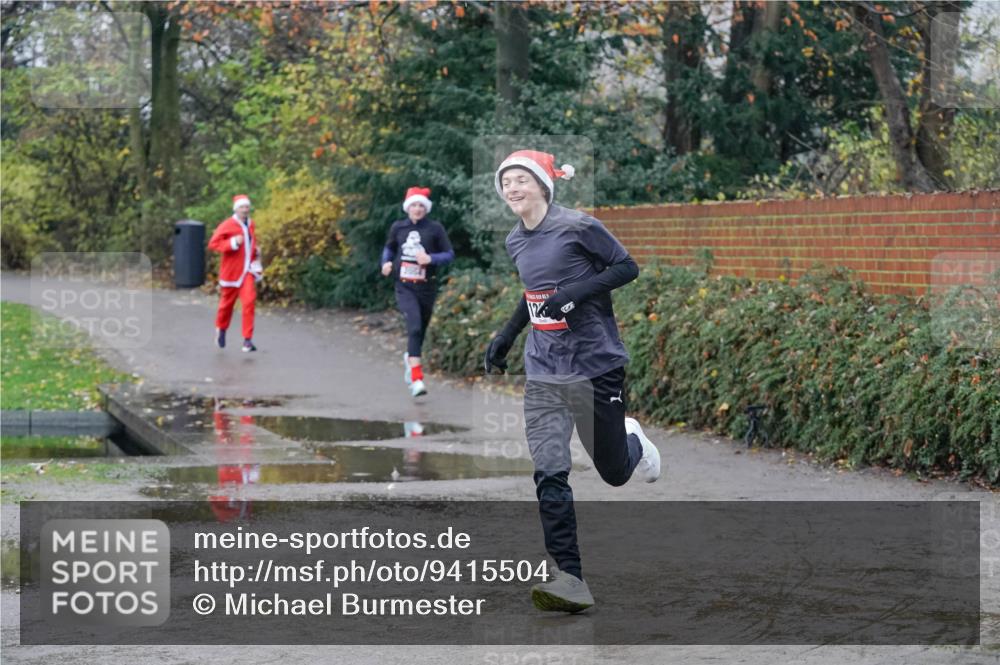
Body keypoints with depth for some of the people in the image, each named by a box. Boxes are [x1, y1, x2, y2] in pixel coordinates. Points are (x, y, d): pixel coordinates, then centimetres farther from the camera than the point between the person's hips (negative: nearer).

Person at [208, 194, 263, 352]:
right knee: (227, 302, 12)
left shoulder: (250, 224, 8)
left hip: (248, 270, 3)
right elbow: (213, 244, -15)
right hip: (231, 271, -3)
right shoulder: (227, 225, -10)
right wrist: (233, 243, -25)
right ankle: (221, 329, 42)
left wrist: (256, 250, 9)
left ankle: (247, 340, -15)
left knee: (249, 301, -15)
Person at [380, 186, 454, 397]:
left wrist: (431, 258, -18)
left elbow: (450, 254, -1)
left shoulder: (435, 229, -2)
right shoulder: (398, 227, 4)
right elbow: (389, 248, 21)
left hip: (426, 287, 1)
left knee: (420, 330, 14)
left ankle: (410, 358, 48)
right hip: (404, 287, -1)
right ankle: (416, 379, -24)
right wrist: (386, 262, 1)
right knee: (414, 327, -20)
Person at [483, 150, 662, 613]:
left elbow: (627, 268, -8)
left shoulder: (578, 227, -11)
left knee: (613, 471, 7)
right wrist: (506, 336, 21)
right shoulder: (516, 242, 10)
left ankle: (633, 442, 44)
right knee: (549, 475, -11)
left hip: (595, 365, -5)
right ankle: (571, 579, -13)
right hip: (543, 373, 5)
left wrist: (577, 291, -20)